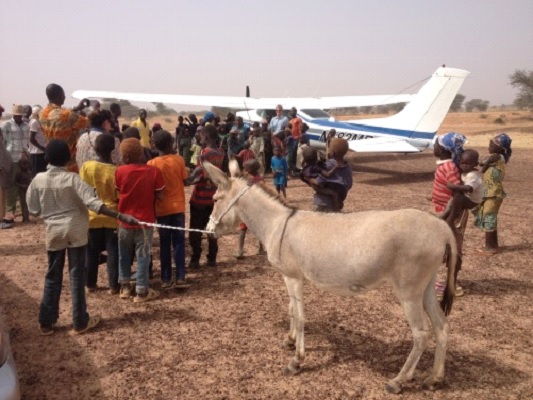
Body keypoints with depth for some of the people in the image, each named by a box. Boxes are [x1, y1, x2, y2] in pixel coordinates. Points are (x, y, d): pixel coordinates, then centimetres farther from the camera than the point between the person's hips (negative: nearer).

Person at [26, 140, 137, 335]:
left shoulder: (38, 179, -5)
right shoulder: (72, 179, -15)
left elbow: (33, 208, 3)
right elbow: (93, 202, -24)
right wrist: (121, 216, -28)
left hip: (53, 232, 3)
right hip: (75, 231, -3)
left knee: (52, 277, 14)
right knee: (77, 276, 5)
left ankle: (46, 322, 20)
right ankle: (80, 322, 13)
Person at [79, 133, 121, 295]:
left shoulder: (86, 166, -8)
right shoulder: (116, 171, -15)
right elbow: (120, 197, -11)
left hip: (92, 215, 2)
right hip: (112, 217, -2)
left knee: (91, 252, 15)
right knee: (113, 252, 7)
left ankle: (90, 284, 24)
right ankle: (114, 286, 12)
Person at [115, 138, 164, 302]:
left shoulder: (120, 171, -10)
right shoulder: (153, 171, -13)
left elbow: (118, 191, 3)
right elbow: (160, 196, -8)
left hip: (124, 219, 2)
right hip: (145, 220, -1)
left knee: (124, 255, 18)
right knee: (143, 256, 7)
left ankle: (125, 287, 27)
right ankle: (142, 291, 11)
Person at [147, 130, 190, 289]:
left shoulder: (151, 164, -7)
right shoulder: (179, 159, -6)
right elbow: (185, 181, 0)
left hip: (161, 209, 0)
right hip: (178, 207, 0)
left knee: (165, 244, 9)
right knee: (179, 242, 7)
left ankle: (166, 279, 11)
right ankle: (180, 278, 3)